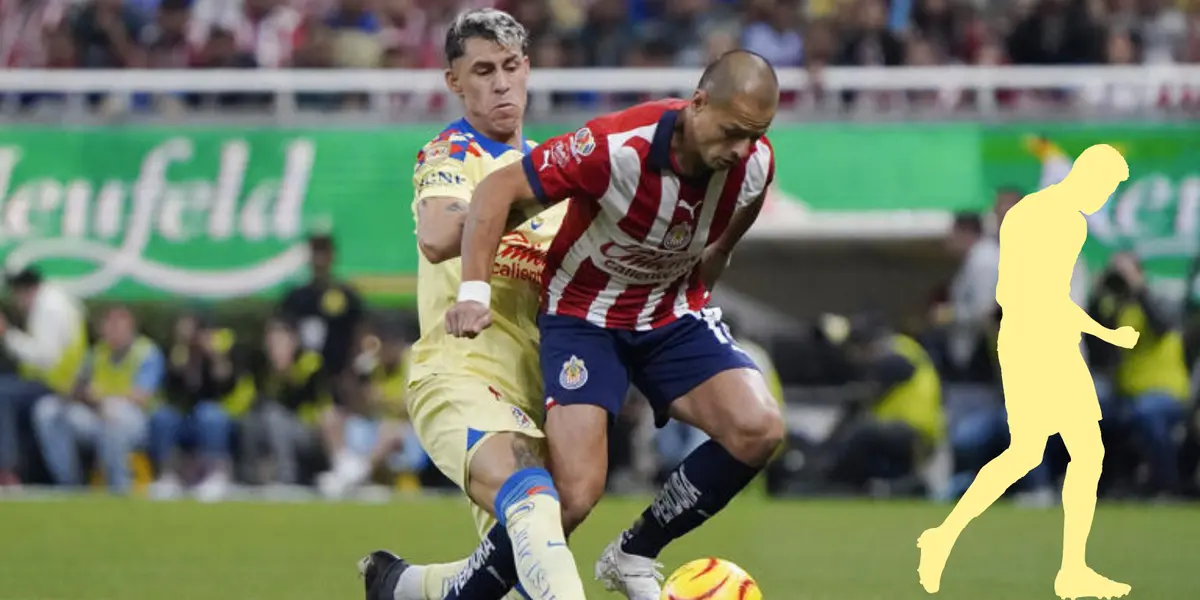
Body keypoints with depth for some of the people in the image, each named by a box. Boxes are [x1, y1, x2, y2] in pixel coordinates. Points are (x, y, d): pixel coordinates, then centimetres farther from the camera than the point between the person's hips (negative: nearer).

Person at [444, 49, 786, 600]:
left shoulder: (756, 163, -14)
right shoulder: (617, 146, -31)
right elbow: (498, 191, -24)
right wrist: (474, 290, -31)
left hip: (673, 316, 5)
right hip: (584, 317, -5)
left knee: (758, 430, -19)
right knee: (576, 491, -21)